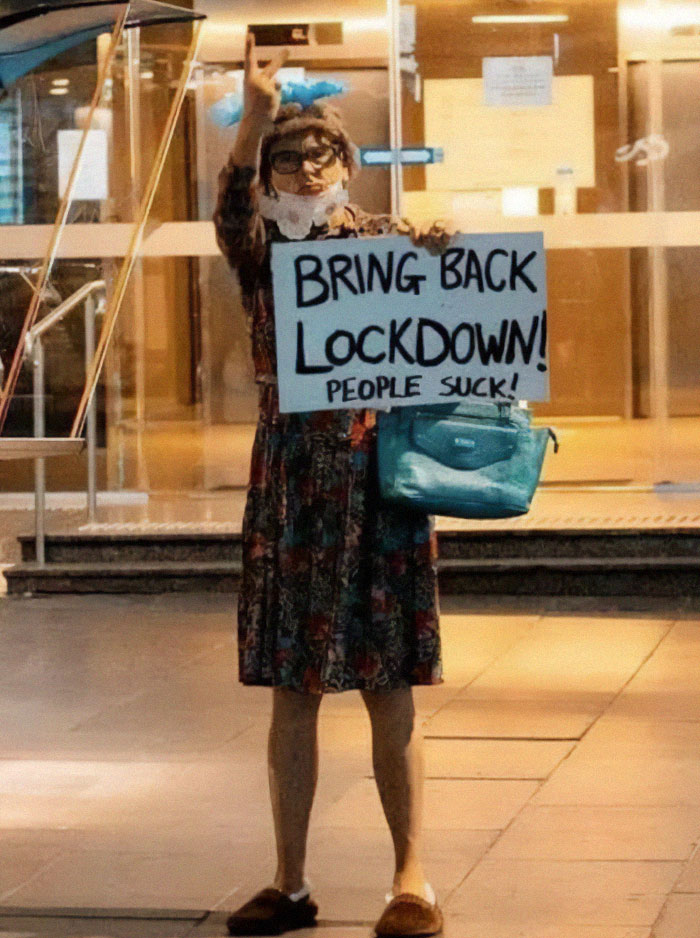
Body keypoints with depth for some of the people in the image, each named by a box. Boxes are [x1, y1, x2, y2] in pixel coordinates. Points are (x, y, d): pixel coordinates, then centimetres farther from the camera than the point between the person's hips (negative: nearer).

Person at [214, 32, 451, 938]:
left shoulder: (393, 242, 4)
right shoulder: (261, 249, 4)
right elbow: (232, 205, -18)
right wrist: (255, 114, -34)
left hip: (378, 471, -1)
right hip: (292, 477, 1)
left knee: (388, 687, 2)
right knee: (292, 688, 5)